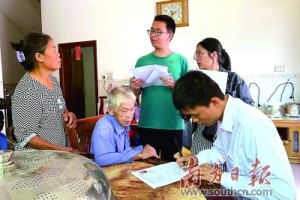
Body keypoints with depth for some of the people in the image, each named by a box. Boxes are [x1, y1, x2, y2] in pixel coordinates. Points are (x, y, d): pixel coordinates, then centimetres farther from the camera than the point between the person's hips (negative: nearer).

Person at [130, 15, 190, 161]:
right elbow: (136, 94, 10)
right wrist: (134, 88, -11)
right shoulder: (142, 61, 6)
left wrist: (174, 86, -18)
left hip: (173, 125, -2)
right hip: (146, 125, 2)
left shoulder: (181, 60, 0)